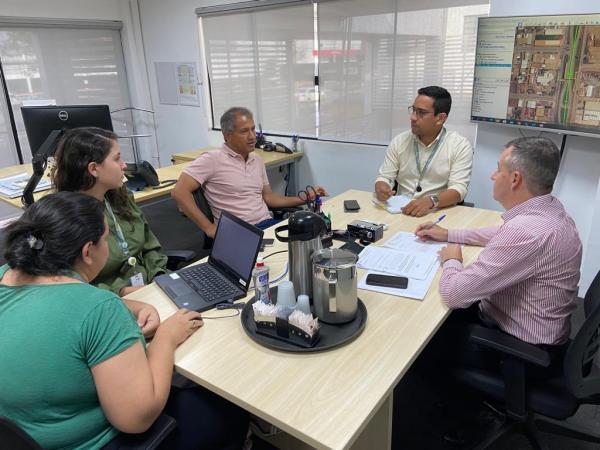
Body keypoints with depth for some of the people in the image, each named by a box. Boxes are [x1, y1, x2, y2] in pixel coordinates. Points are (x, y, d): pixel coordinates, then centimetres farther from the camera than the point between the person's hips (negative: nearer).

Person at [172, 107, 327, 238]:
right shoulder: (212, 160, -6)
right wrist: (209, 228, -17)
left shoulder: (257, 160, 17)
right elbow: (180, 192, -13)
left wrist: (305, 198, 13)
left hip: (268, 224, 7)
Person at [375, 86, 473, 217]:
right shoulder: (399, 141, 7)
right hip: (400, 212, 3)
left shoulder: (460, 146, -2)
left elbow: (458, 189, -11)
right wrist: (381, 188, -18)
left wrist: (431, 201, -30)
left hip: (438, 214, -2)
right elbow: (384, 177, 6)